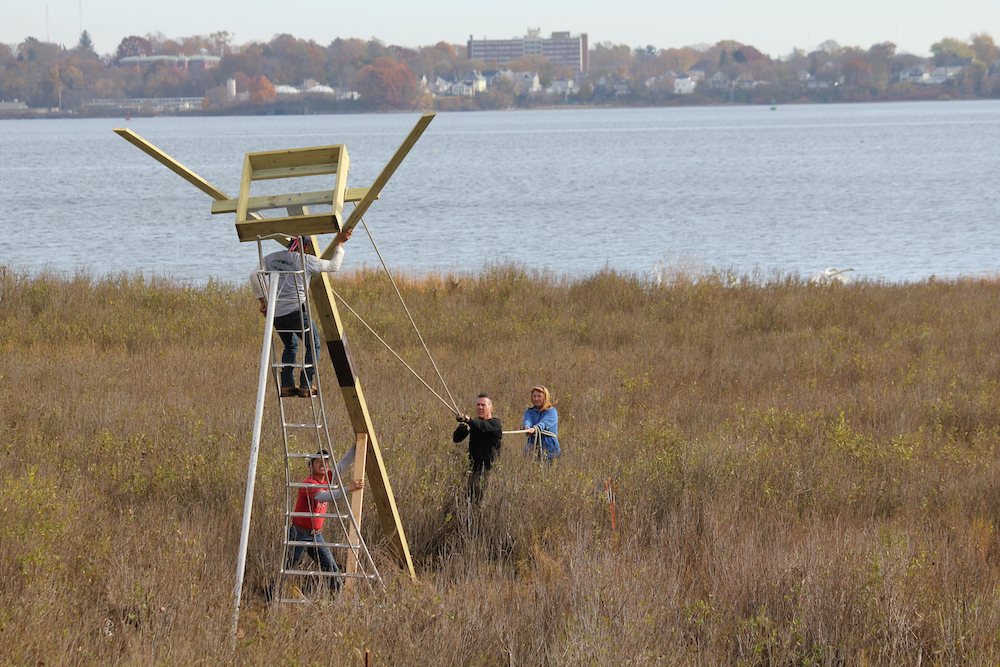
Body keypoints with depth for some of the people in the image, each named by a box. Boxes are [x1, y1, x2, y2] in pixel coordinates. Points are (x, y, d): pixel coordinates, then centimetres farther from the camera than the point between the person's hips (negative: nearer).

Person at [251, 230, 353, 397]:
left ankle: (287, 385, 14)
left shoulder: (272, 258, 12)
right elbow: (334, 266, 8)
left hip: (276, 313, 5)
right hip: (296, 311, -5)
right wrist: (340, 244, 19)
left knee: (290, 346, 25)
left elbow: (254, 276, 4)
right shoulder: (306, 260, -1)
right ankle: (306, 385, 1)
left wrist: (262, 300, 10)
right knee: (313, 345, 12)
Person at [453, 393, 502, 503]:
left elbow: (482, 427, -25)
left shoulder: (495, 422, -3)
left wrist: (468, 420, -41)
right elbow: (456, 439, 9)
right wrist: (462, 427, -13)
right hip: (474, 469, 5)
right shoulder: (474, 422, 14)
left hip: (490, 469, -5)